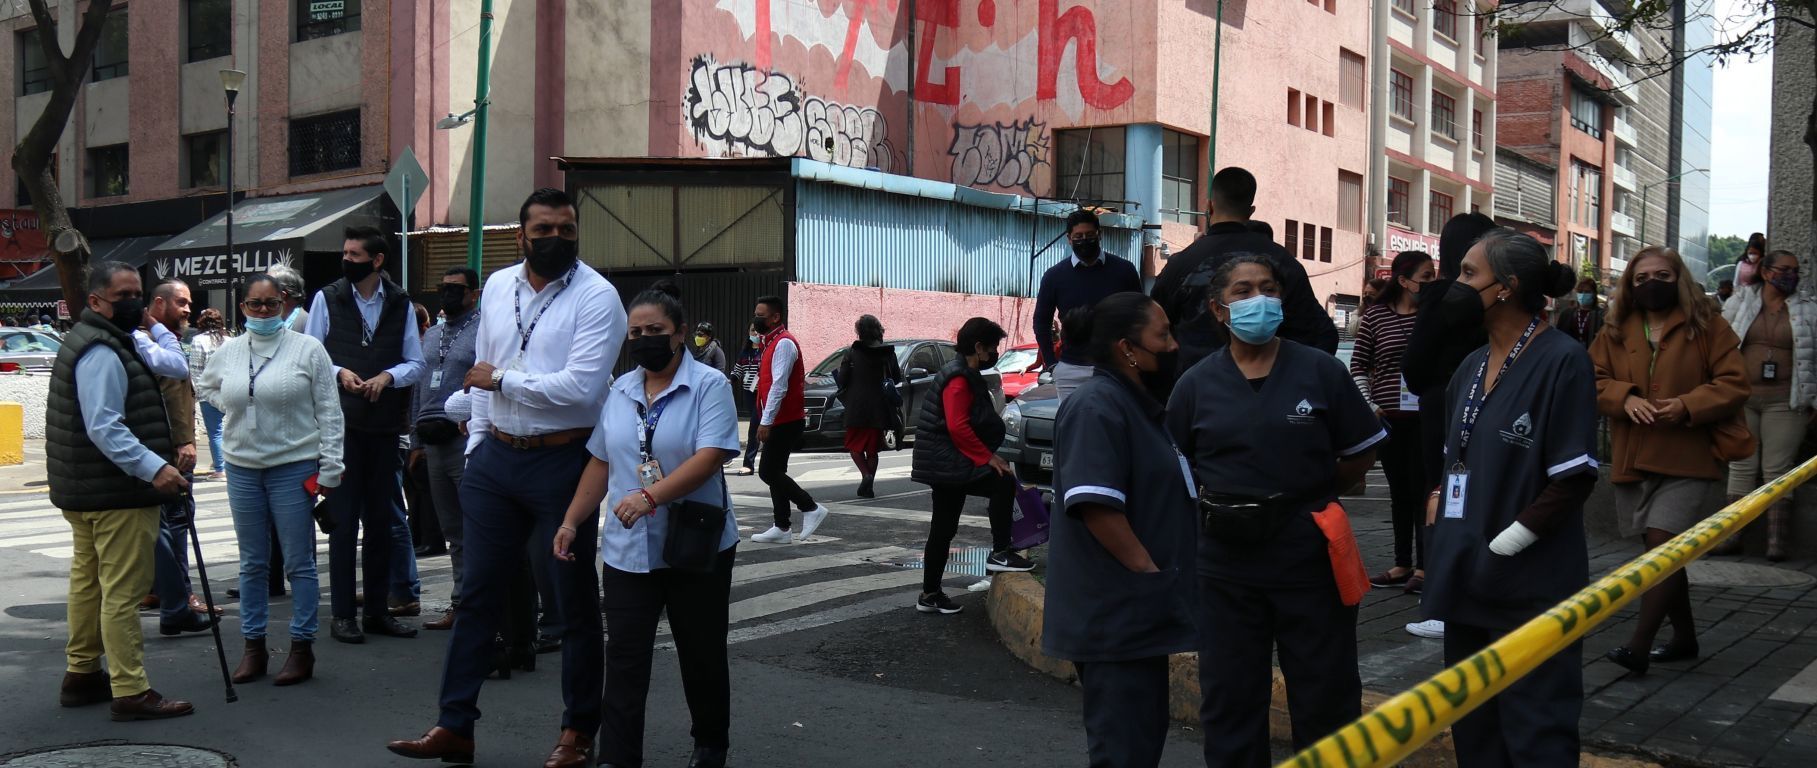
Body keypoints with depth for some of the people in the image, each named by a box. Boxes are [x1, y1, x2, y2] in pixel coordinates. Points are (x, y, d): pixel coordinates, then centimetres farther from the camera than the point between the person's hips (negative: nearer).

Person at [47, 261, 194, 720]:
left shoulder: (112, 342, 15)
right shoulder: (102, 352, -19)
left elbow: (171, 363, 24)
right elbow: (105, 428, -29)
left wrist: (153, 326, 14)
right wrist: (154, 468, -33)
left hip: (84, 491, 12)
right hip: (117, 494, -12)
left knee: (88, 580, 20)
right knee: (123, 591, -9)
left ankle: (82, 674, 33)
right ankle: (131, 692, -6)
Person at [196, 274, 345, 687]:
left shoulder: (307, 348, -4)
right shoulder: (227, 352, 8)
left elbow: (329, 412, -4)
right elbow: (204, 388, 29)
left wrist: (329, 467, -8)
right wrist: (233, 405, 10)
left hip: (294, 467, -4)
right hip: (242, 468, 4)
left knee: (299, 563, 1)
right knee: (252, 563, 12)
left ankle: (302, 647, 10)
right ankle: (253, 645, 22)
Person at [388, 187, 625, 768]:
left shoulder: (596, 296, -12)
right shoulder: (497, 287, 8)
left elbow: (579, 388, -23)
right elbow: (482, 373, 17)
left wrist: (502, 379, -12)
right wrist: (476, 444, 14)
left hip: (563, 462, -6)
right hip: (494, 459, 6)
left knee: (575, 601, 7)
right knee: (478, 594, 11)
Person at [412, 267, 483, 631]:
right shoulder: (431, 336, 20)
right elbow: (419, 388, 23)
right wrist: (416, 441, 19)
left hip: (468, 440, -8)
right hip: (434, 443, 8)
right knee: (453, 531, 12)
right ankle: (461, 604, 19)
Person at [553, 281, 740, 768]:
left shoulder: (709, 386, -8)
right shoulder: (620, 391, 10)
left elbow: (710, 457, -19)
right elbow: (601, 462, 15)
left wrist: (651, 496, -29)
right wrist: (572, 520, 8)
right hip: (628, 549, 4)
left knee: (701, 653, 10)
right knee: (624, 656, 1)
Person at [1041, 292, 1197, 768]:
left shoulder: (1142, 404, 16)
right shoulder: (1097, 407, -16)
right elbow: (1096, 505, -25)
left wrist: (1160, 579, 16)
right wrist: (1149, 571, -19)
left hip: (1139, 608, 10)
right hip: (1112, 610, -10)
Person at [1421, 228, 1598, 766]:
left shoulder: (1561, 361, -11)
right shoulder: (1472, 366, 12)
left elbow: (1574, 477, -15)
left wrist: (1504, 542, -16)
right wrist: (1438, 504, 6)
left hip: (1530, 590, -8)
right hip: (1467, 581, 8)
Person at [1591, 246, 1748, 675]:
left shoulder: (1707, 327, 0)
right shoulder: (1617, 332, 10)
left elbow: (1734, 385, -4)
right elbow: (1595, 380, 7)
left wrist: (1687, 405, -19)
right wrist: (1624, 397, -13)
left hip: (1687, 460, -5)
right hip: (1633, 460, 5)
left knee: (1662, 545, -15)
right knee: (1663, 551, 15)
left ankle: (1639, 646, -14)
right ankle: (1684, 638, 29)